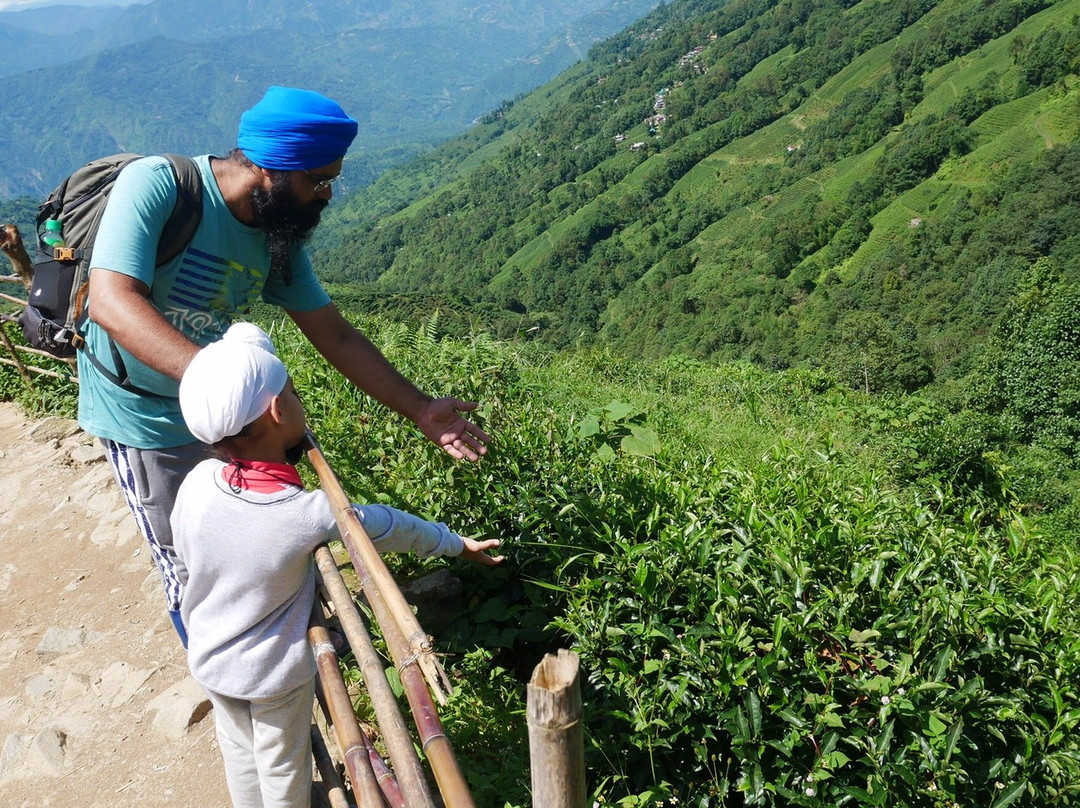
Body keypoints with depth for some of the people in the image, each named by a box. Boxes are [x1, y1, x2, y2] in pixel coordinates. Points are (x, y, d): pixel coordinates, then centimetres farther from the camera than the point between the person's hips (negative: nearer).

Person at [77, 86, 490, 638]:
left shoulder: (280, 239, -8)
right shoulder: (156, 184, -26)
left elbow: (335, 335, -3)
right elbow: (112, 303, -38)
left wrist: (420, 410, -6)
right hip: (145, 419, -5)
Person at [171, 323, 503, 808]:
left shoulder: (197, 483, -20)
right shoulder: (309, 513, -30)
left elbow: (184, 569, -3)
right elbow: (389, 528, -14)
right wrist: (457, 545, 3)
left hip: (207, 660, 4)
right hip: (277, 673, -4)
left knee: (238, 750, 27)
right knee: (283, 767, 21)